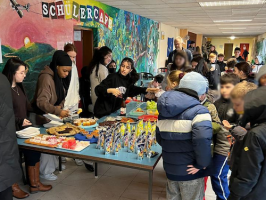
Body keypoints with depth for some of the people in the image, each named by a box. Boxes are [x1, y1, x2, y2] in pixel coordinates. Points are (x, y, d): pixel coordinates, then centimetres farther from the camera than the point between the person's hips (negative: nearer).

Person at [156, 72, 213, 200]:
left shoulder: (164, 111, 7)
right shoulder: (199, 111, -18)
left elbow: (159, 138, 12)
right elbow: (202, 141, -32)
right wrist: (202, 163, -18)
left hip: (170, 168, 6)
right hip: (189, 171, -6)